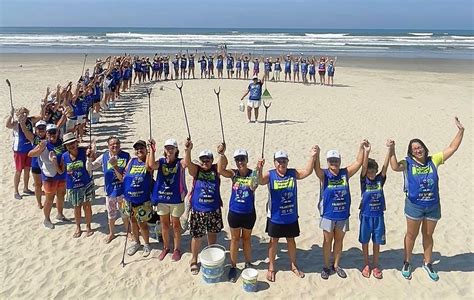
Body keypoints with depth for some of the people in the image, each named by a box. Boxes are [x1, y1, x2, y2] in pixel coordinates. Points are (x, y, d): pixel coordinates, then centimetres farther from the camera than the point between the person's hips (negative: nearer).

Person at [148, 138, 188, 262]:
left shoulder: (180, 162, -8)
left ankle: (177, 249, 28)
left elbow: (187, 163, -31)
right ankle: (166, 247, 35)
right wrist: (152, 150, -25)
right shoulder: (161, 162, -1)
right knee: (164, 224, 16)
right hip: (162, 198, 3)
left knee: (175, 224, 11)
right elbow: (151, 165, -22)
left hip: (176, 199, -2)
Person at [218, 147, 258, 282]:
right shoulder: (233, 174, -7)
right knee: (235, 239, 13)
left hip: (249, 213, -1)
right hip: (234, 213, 1)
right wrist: (222, 154, -35)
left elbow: (254, 187, -30)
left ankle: (248, 264, 35)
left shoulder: (252, 174, -11)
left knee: (246, 238, 17)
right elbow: (220, 170, -24)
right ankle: (233, 267, 26)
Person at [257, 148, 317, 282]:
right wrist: (259, 169, -49)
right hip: (275, 216, -2)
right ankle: (271, 267, 28)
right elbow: (260, 181, -29)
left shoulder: (293, 173, -4)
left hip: (291, 216, 2)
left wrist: (312, 157, -30)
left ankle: (293, 265, 36)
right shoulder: (270, 175, -12)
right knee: (274, 241, 13)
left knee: (291, 240, 18)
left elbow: (307, 172, -16)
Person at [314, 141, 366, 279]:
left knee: (339, 240, 15)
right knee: (328, 241, 9)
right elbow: (316, 168, -27)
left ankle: (336, 266, 31)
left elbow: (358, 162, -4)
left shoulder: (345, 173, 0)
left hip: (343, 215, 3)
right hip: (328, 215, -3)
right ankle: (326, 267, 23)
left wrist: (362, 147, -14)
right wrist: (316, 154, -45)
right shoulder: (324, 175, -8)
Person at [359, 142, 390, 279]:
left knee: (377, 242, 11)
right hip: (366, 216, -2)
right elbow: (363, 166, -21)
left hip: (378, 216, 2)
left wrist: (389, 149, -23)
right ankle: (366, 265, 25)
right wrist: (367, 151, -34)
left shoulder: (380, 179, -1)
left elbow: (385, 165, -12)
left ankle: (375, 266, 25)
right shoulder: (364, 180, -6)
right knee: (365, 241, 10)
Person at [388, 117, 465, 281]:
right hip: (414, 206, -3)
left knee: (428, 235, 17)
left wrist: (461, 131, -8)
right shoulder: (407, 163, -9)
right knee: (411, 235, 12)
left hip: (433, 206, 3)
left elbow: (452, 148, -1)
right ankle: (407, 263, 29)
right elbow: (395, 167, -28)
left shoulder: (433, 160, 0)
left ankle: (427, 263, 35)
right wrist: (392, 150, -36)